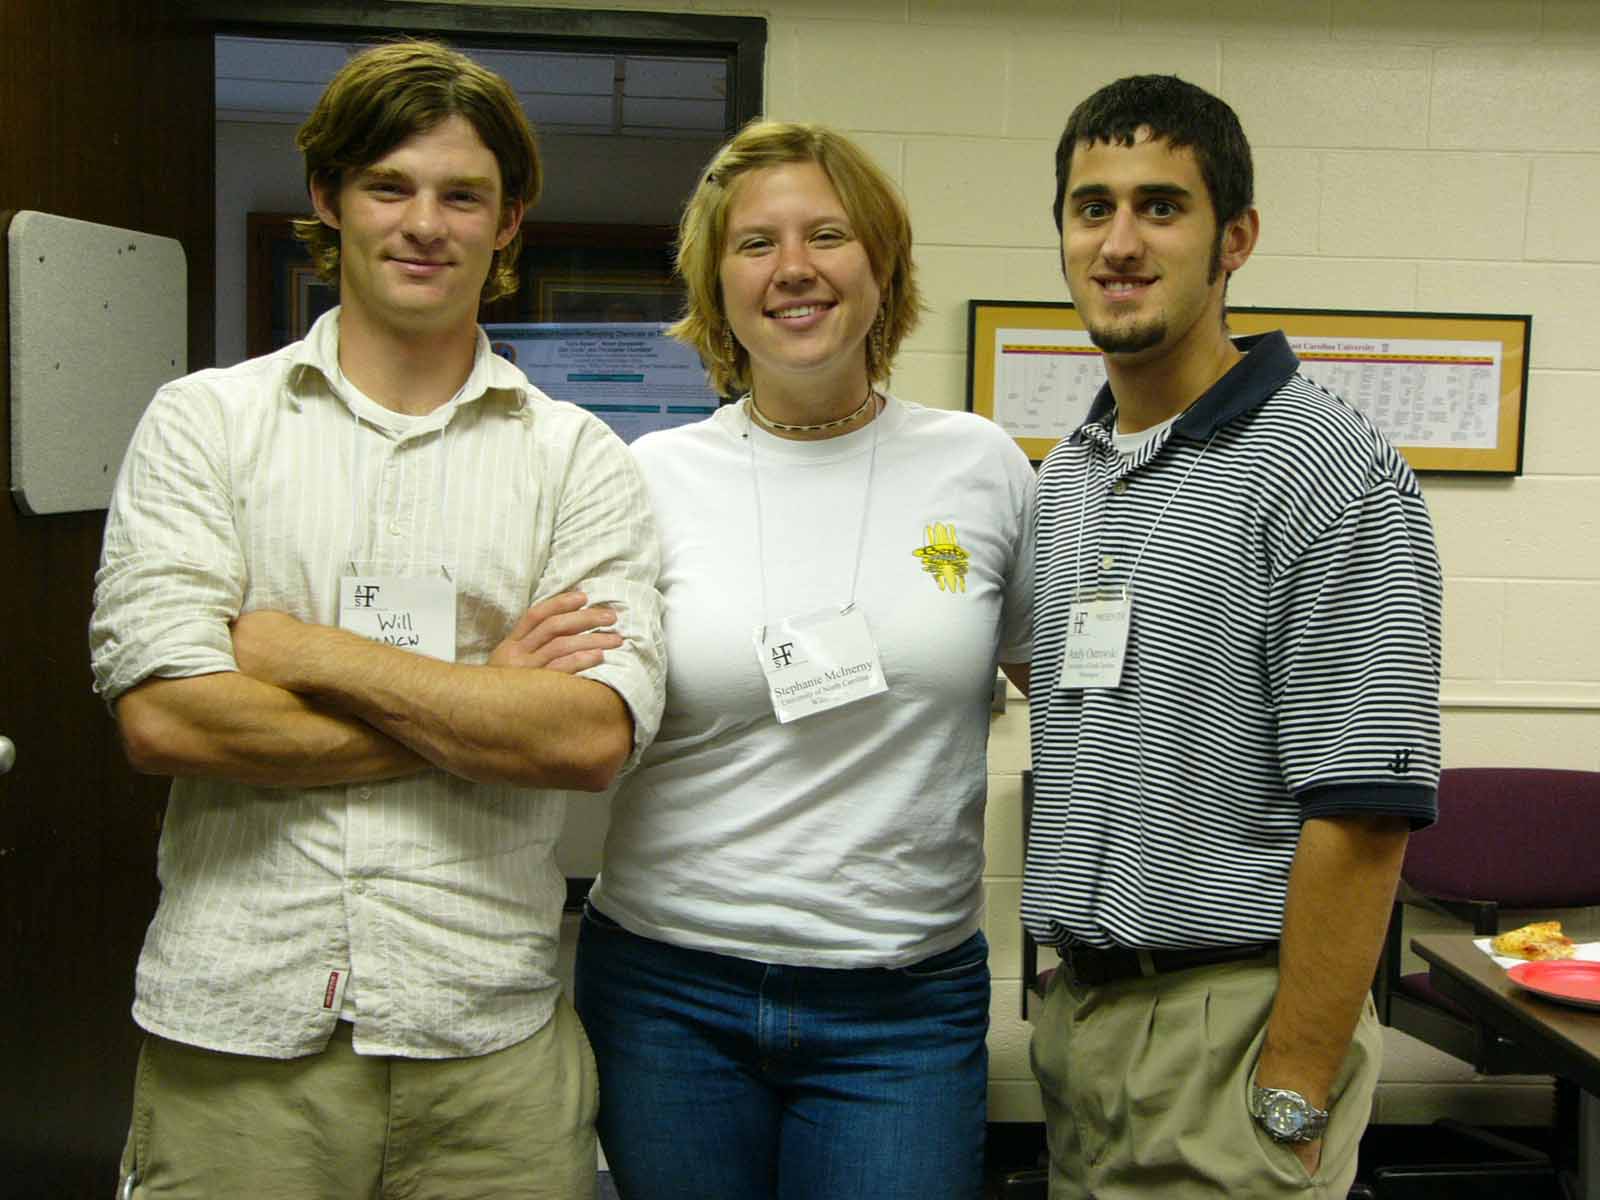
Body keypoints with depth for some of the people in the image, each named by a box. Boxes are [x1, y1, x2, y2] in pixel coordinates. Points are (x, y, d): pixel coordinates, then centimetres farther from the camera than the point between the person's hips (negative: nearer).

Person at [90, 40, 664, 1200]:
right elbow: (164, 716, -10)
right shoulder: (202, 421, 2)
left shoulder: (580, 460, 3)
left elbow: (595, 735, -11)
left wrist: (304, 649, -11)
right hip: (235, 1031, 0)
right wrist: (483, 706, -9)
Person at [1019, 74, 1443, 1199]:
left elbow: (1361, 816, -18)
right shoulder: (1064, 476, 9)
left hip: (1231, 1016, -7)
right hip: (1076, 1008, 7)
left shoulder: (1331, 474, -14)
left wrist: (1291, 1107, -18)